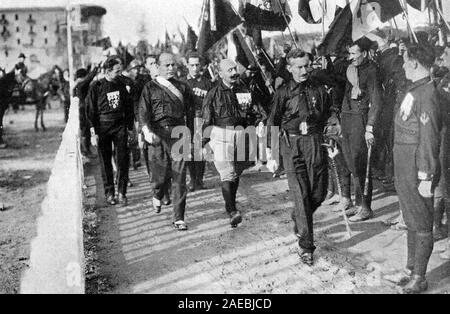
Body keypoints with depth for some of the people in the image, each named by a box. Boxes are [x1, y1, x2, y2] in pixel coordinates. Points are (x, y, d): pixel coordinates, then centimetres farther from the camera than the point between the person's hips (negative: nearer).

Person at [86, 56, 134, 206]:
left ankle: (122, 193, 7)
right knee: (105, 162, 5)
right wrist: (93, 133, -10)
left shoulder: (121, 85, 6)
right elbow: (90, 111, -5)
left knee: (123, 160, -2)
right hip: (102, 127, -2)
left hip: (120, 126, 3)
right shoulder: (96, 87, -5)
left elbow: (129, 107, 13)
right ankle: (109, 193, 15)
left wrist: (130, 127, 9)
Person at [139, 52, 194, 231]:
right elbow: (143, 112, -4)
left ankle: (179, 218, 3)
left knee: (179, 177, -4)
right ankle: (157, 196, 38)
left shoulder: (182, 88, 13)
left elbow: (189, 113, 16)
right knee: (160, 174, 1)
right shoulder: (150, 88, 7)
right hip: (157, 134, -1)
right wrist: (147, 131, -20)